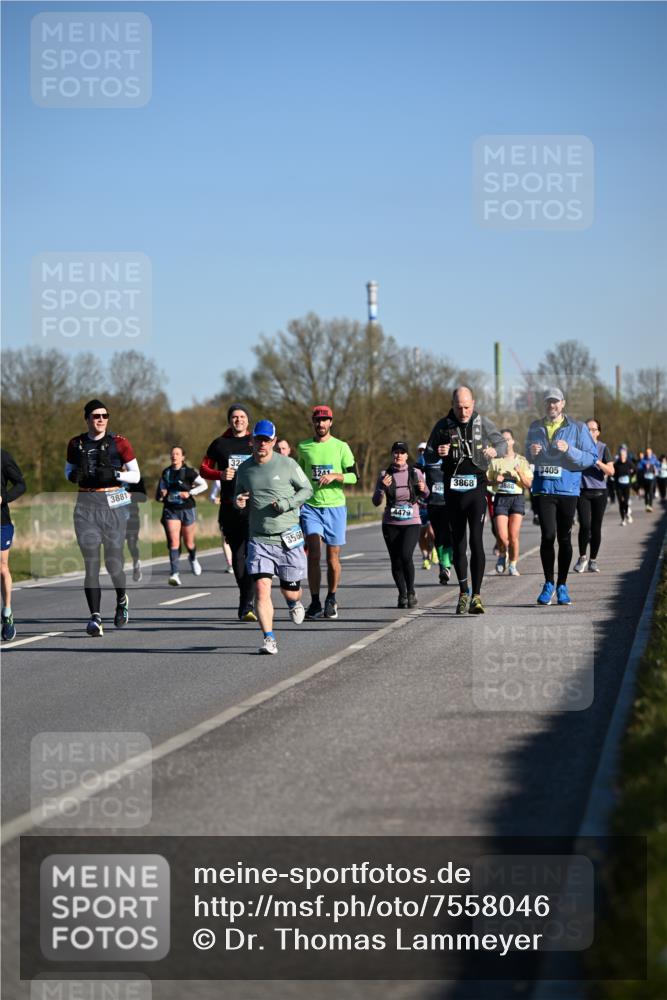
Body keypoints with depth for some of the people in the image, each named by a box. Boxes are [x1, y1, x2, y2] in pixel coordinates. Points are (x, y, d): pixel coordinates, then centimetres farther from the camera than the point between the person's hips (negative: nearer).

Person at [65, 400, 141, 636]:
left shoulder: (119, 443, 1)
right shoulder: (76, 444, 8)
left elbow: (136, 475, 3)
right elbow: (69, 469, 23)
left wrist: (115, 474, -15)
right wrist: (73, 475, 0)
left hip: (113, 504, -1)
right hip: (86, 505, 2)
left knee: (113, 562, 3)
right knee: (91, 562, -8)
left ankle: (122, 600, 34)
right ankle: (95, 617, -12)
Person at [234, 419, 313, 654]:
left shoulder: (287, 464, -3)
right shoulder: (244, 469, 6)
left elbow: (307, 489, 4)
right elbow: (238, 494, 21)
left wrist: (287, 503, -13)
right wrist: (238, 502, -4)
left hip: (288, 538, -1)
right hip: (258, 540, 1)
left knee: (290, 589, 9)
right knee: (261, 588, -14)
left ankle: (294, 602, 46)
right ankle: (269, 639, -10)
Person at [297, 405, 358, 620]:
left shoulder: (341, 447, 3)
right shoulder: (303, 447, 8)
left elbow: (353, 476, 2)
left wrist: (334, 476, -15)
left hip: (335, 506, 0)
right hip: (310, 506, 0)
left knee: (333, 557, 4)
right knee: (314, 554, -13)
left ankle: (331, 600, 21)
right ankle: (315, 603, -10)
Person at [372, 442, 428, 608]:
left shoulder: (416, 473, 2)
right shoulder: (384, 475, 1)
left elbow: (425, 496, 15)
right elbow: (376, 502, -2)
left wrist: (423, 489, -8)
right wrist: (382, 487, -19)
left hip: (412, 523, -1)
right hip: (390, 524, 1)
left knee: (406, 556, -20)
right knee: (396, 561, 3)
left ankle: (411, 592, -2)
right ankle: (402, 595, 21)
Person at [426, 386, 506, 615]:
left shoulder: (483, 424, 2)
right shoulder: (442, 426, 4)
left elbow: (502, 443, 14)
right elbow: (428, 456, 8)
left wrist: (495, 451, -10)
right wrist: (438, 453, -15)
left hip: (476, 489, -2)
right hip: (453, 491, 2)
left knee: (476, 541, -14)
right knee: (458, 544, 9)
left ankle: (476, 595, -15)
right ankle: (463, 591, 24)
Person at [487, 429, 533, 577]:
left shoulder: (521, 460, 7)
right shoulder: (494, 461, 7)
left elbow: (529, 484, 4)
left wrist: (520, 473, -12)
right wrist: (496, 481, -8)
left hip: (517, 498, 0)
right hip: (500, 498, 0)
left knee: (513, 536, -6)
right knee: (502, 536, -10)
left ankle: (512, 565, 8)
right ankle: (502, 555, 21)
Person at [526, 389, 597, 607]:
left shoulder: (577, 428, 2)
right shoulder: (535, 427, 11)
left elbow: (591, 457, -3)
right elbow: (528, 455, 23)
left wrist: (569, 450, -17)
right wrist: (531, 452, -1)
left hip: (568, 489, -1)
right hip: (543, 488, 1)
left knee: (564, 538, 6)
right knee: (548, 535, -11)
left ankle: (562, 586, 17)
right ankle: (548, 584, 3)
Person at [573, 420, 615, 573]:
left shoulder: (603, 448, 3)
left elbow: (611, 471, -5)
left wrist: (597, 462, -18)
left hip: (599, 492, 1)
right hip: (582, 492, -1)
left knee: (596, 527, 2)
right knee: (585, 525, -13)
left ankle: (593, 561, 14)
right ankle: (582, 557, 5)